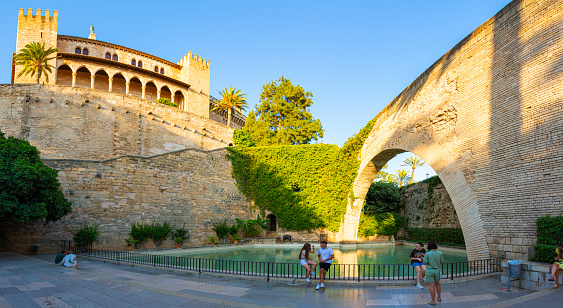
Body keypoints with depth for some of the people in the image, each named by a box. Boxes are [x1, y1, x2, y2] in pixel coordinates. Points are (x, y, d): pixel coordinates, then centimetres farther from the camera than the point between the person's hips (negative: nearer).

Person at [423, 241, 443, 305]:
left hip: (430, 270, -3)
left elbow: (425, 263, -11)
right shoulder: (440, 253, -6)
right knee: (437, 284, 23)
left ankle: (433, 301, 7)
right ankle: (439, 297, 36)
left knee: (432, 285, 2)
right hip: (437, 270, 3)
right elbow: (442, 262, 3)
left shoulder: (427, 254, -15)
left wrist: (425, 258, 7)